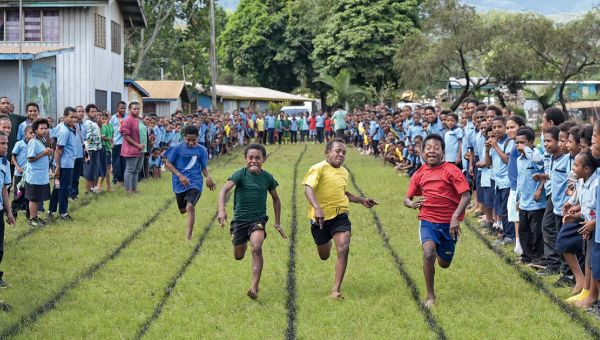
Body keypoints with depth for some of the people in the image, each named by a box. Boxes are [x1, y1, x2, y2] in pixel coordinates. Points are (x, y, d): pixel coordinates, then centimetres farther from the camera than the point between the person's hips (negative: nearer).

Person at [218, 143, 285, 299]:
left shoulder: (267, 177, -2)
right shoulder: (240, 174, -10)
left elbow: (275, 199, 13)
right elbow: (224, 189, -23)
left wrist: (278, 223, 14)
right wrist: (222, 210, -40)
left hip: (258, 219, 0)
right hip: (240, 218, 1)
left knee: (256, 248, -27)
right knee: (238, 256, 15)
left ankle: (254, 288, -26)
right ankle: (244, 241, 54)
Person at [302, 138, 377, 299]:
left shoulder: (344, 172, 8)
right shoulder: (318, 169, -14)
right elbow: (308, 189, -30)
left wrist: (362, 200, 21)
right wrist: (317, 208, -46)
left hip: (340, 216, 3)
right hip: (320, 218, -3)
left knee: (343, 249, -19)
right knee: (324, 256, 15)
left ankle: (336, 289, -12)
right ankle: (328, 242, 55)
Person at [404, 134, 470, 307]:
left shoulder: (451, 171, -11)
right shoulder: (419, 174, 1)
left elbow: (466, 195, -14)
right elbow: (407, 198, 9)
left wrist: (455, 218, -24)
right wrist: (412, 204, -16)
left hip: (449, 223, -1)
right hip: (428, 220, 1)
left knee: (444, 263, 13)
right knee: (428, 253, -26)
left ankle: (441, 249, 53)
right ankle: (430, 296, -11)